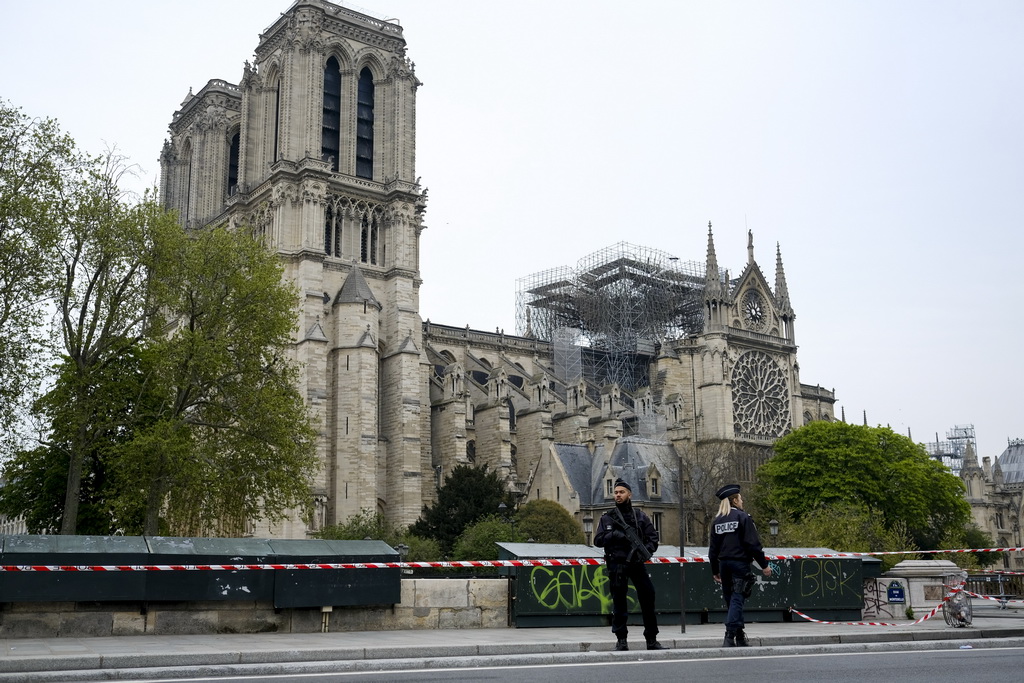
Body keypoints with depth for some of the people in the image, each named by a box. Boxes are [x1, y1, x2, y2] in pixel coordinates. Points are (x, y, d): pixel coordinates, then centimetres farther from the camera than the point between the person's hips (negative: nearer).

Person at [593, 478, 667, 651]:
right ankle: (621, 640, 8)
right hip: (617, 565, -1)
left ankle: (652, 640, 7)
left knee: (648, 597, -1)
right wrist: (613, 535, -15)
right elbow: (598, 540, 2)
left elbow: (653, 537, 8)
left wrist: (647, 551, -10)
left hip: (637, 563, 1)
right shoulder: (607, 518, 7)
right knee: (619, 602, 1)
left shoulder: (640, 516, 10)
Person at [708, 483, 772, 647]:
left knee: (730, 600, 13)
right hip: (740, 563, -6)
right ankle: (729, 637, -18)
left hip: (724, 564, 6)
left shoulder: (717, 521, 11)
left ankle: (740, 637, 19)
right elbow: (753, 544, -10)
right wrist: (764, 565, -4)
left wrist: (715, 570, 19)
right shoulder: (743, 517, -6)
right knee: (737, 599, -8)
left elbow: (713, 548, 12)